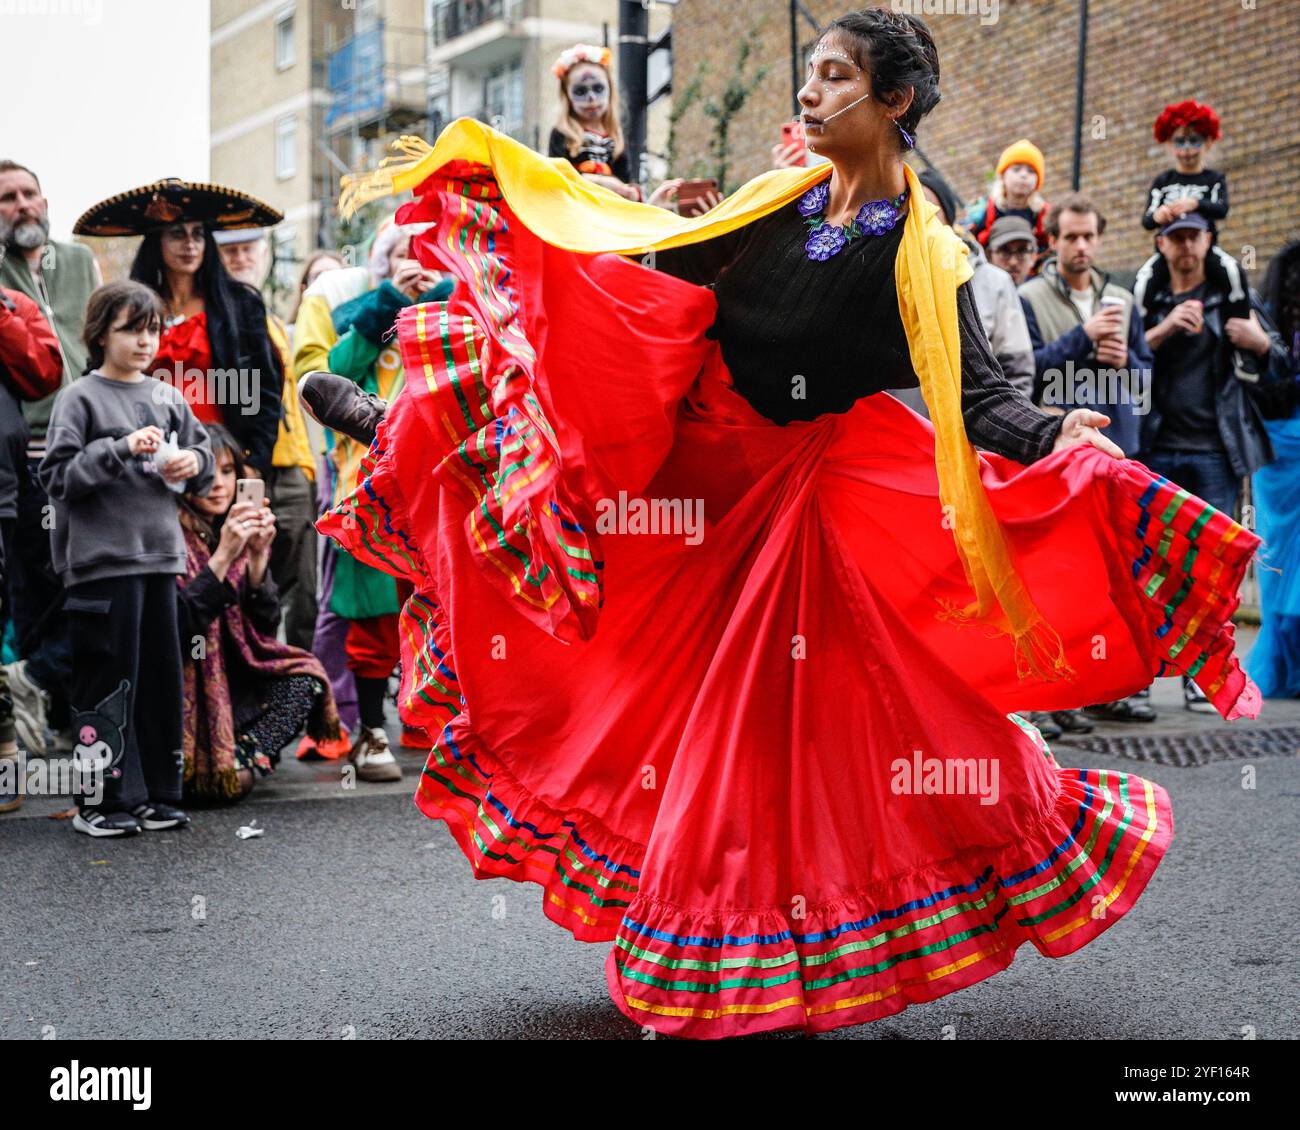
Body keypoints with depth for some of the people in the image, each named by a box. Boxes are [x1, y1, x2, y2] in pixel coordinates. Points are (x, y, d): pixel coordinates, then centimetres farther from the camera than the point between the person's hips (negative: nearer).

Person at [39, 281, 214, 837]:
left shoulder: (166, 397, 12)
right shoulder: (79, 398, -3)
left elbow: (202, 454, 20)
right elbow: (57, 475, -9)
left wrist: (190, 464, -2)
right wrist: (121, 450, -17)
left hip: (160, 554, 5)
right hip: (102, 561, -5)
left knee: (161, 676, 9)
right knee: (108, 679, -2)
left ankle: (156, 793, 18)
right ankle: (101, 798, 6)